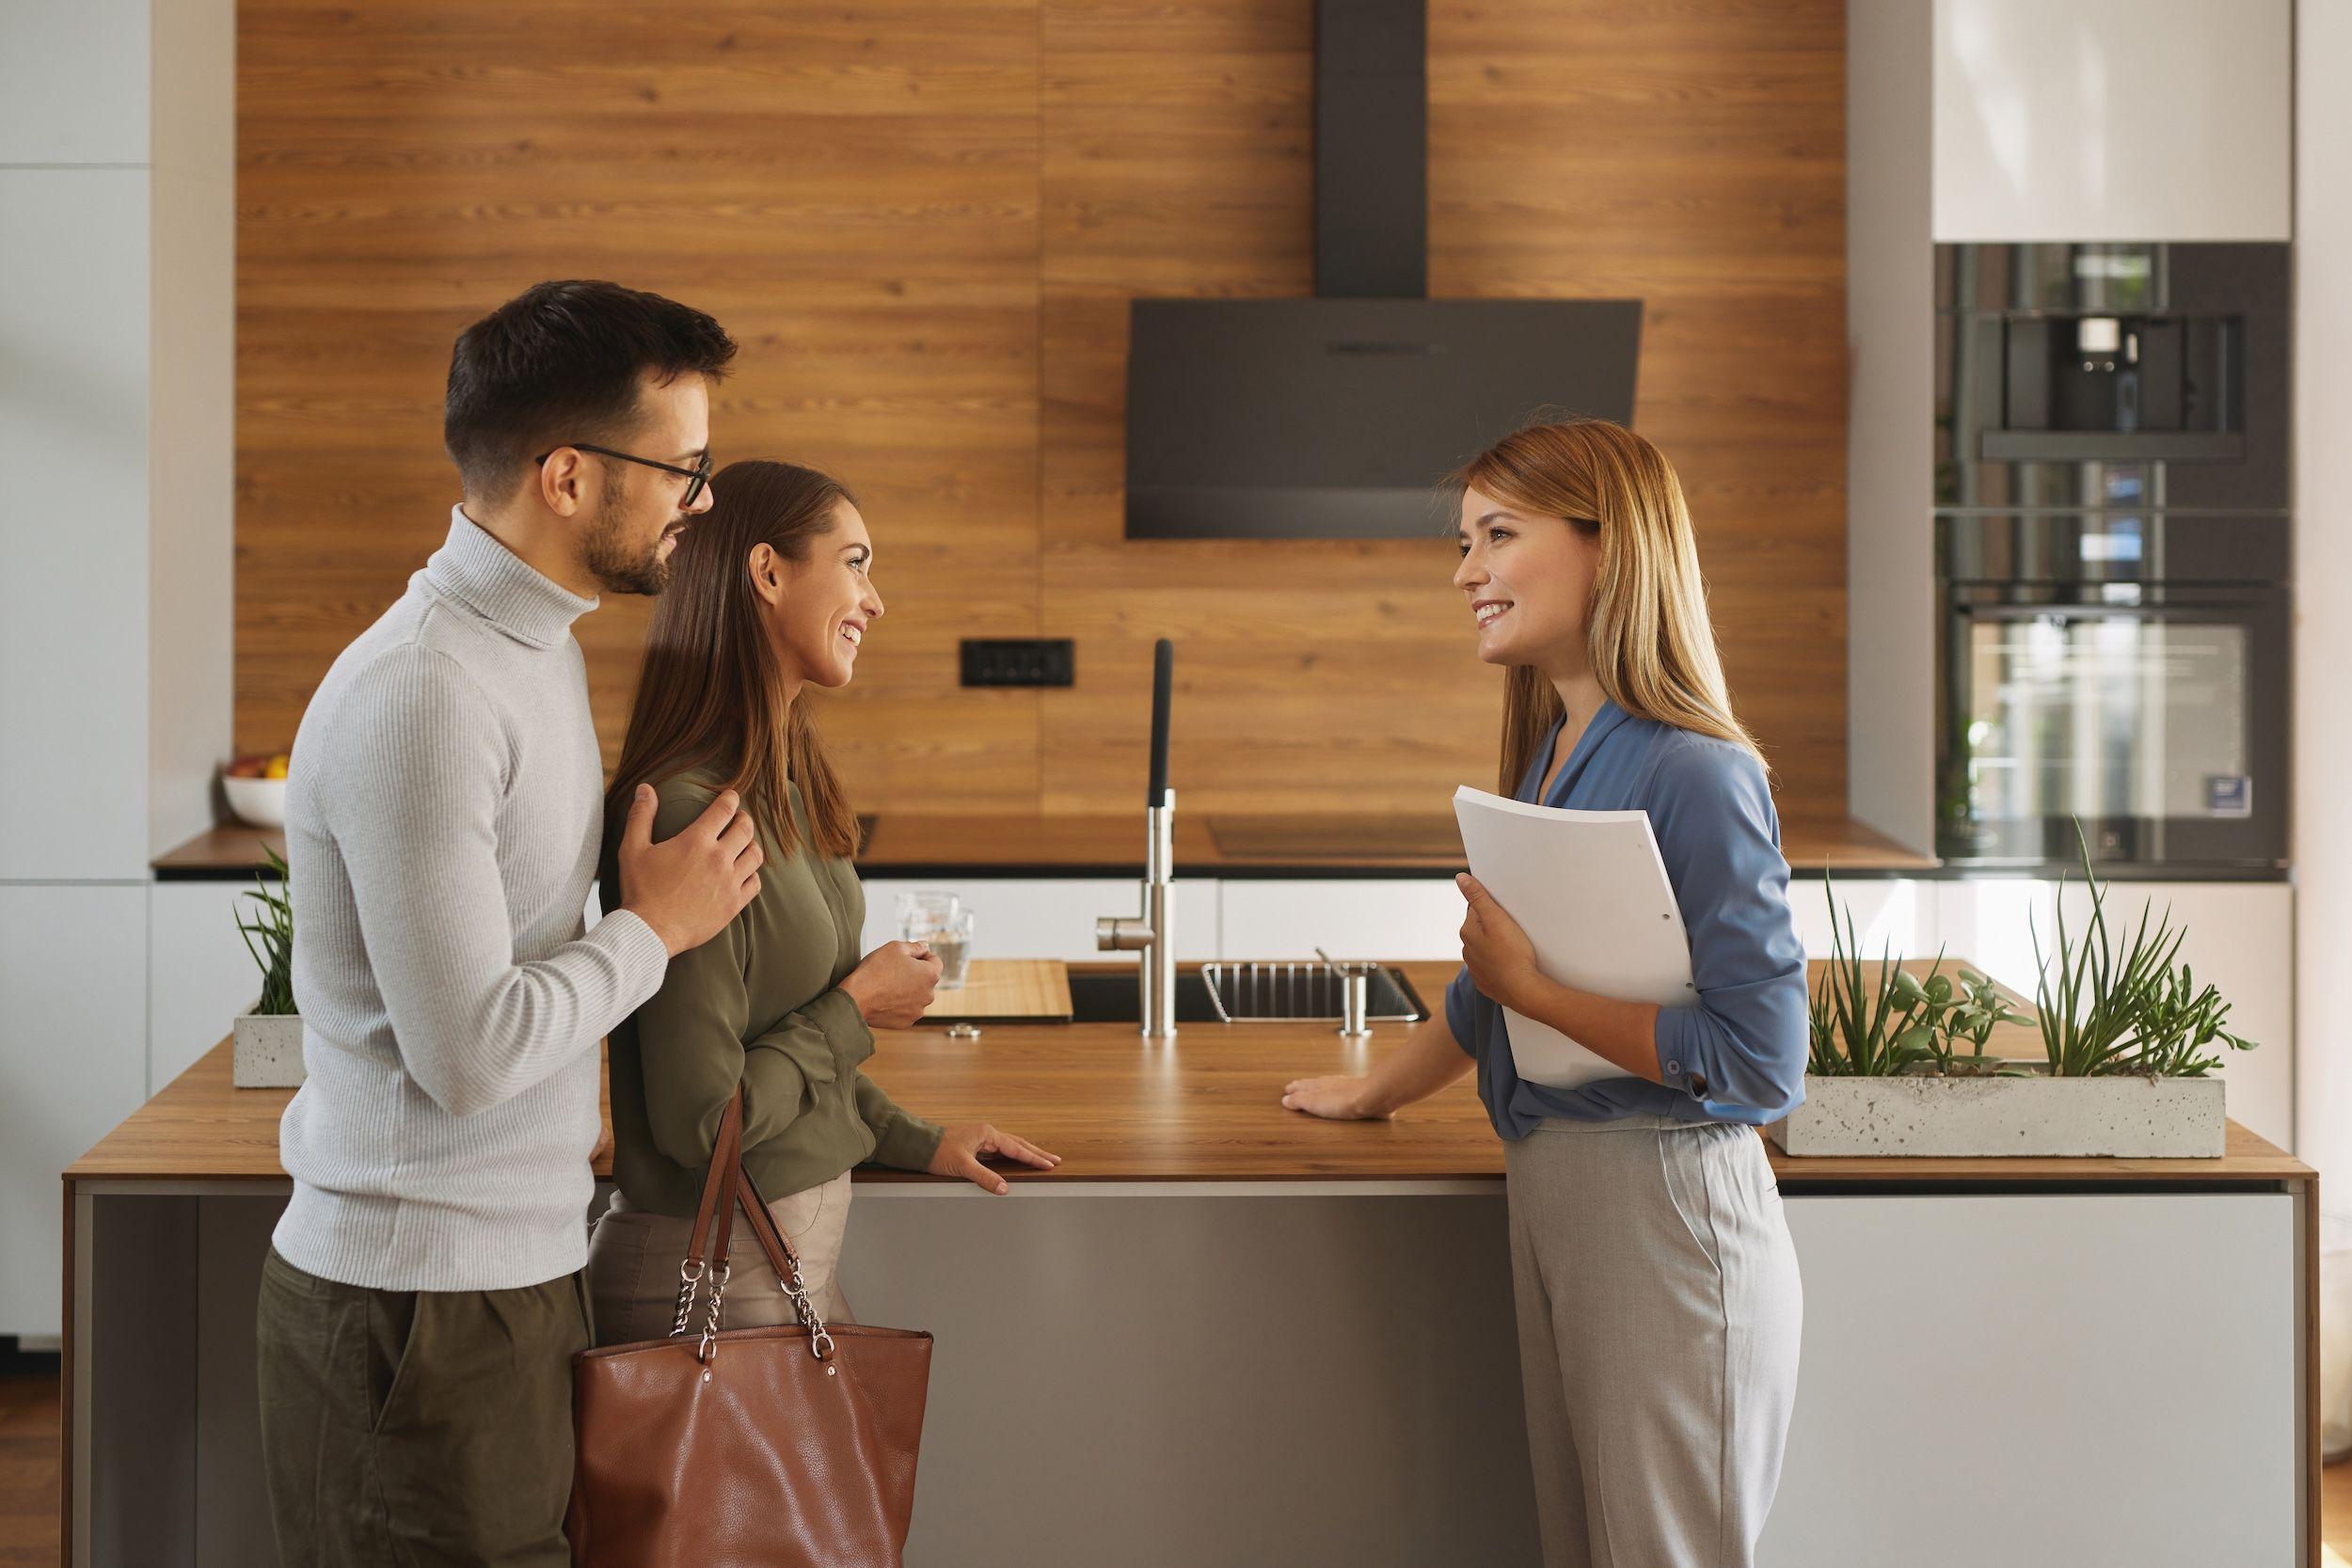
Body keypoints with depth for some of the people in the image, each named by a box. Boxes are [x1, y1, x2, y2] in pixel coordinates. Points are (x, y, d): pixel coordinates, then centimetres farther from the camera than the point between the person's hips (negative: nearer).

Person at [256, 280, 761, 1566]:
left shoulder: (536, 646, 11)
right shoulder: (420, 698, -21)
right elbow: (469, 1052, -23)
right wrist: (656, 928, -10)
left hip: (514, 1268, 9)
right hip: (421, 1314, -9)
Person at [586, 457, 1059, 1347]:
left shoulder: (787, 788, 8)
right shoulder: (690, 813, -23)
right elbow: (700, 1119, -22)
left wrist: (914, 1141, 16)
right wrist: (858, 1006, -12)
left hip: (800, 1238, 9)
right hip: (716, 1275, -9)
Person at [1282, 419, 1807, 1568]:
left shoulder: (1697, 777, -16)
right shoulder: (1548, 761, 11)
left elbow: (1762, 1058, -20)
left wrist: (1534, 987, -16)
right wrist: (1373, 1093, 38)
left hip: (1668, 1212, -8)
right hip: (1549, 1197, 8)